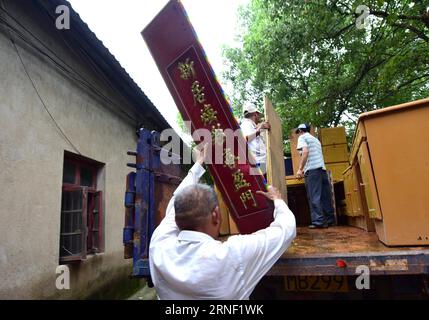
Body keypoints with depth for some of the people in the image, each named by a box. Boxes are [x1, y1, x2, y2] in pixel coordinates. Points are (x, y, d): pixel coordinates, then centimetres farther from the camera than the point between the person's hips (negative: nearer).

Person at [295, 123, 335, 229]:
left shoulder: (302, 137, 6)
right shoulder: (315, 139, 30)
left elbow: (305, 152, -11)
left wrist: (300, 169, -13)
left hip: (313, 169, -8)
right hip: (322, 168, 8)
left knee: (314, 196, -8)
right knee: (325, 196, 7)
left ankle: (318, 221, -11)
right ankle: (330, 220, 9)